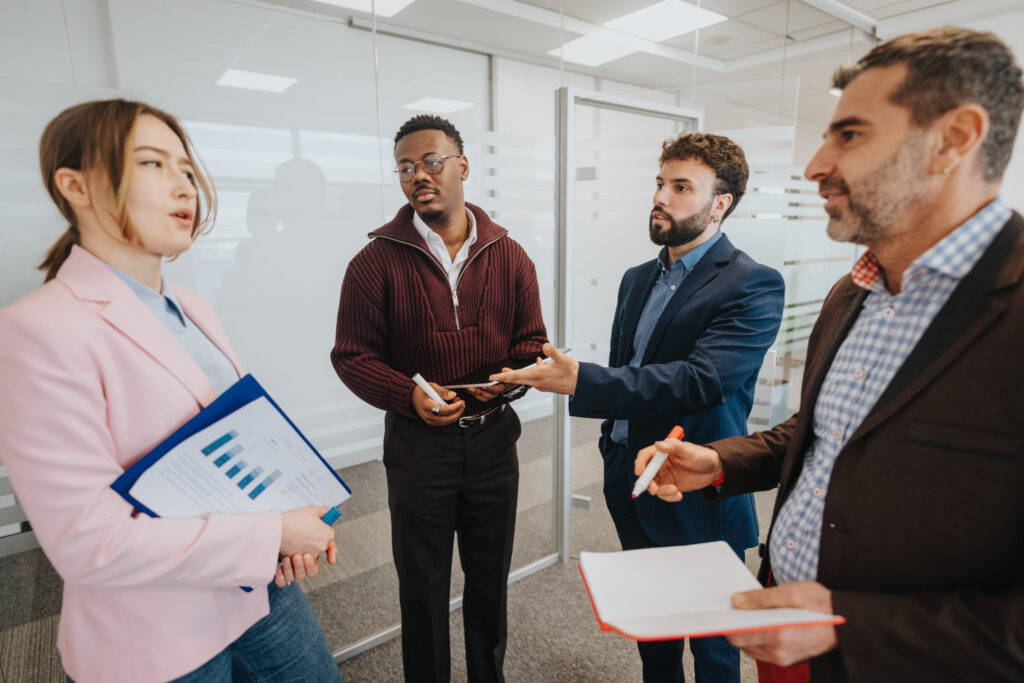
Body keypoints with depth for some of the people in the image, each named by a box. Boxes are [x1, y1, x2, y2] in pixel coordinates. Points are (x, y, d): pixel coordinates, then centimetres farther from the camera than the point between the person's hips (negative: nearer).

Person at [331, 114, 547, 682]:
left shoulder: (509, 256, 2)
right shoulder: (377, 261, -6)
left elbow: (531, 339, 5)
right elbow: (352, 355, -6)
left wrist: (510, 379, -17)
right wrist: (409, 396, -22)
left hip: (493, 437, 3)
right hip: (418, 442, -2)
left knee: (490, 576, 20)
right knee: (423, 583, 15)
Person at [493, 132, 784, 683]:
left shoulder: (753, 286, -15)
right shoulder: (637, 280, 8)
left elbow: (698, 379, -29)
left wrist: (580, 381, -36)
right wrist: (613, 449, 14)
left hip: (698, 506, -6)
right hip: (630, 489, 7)